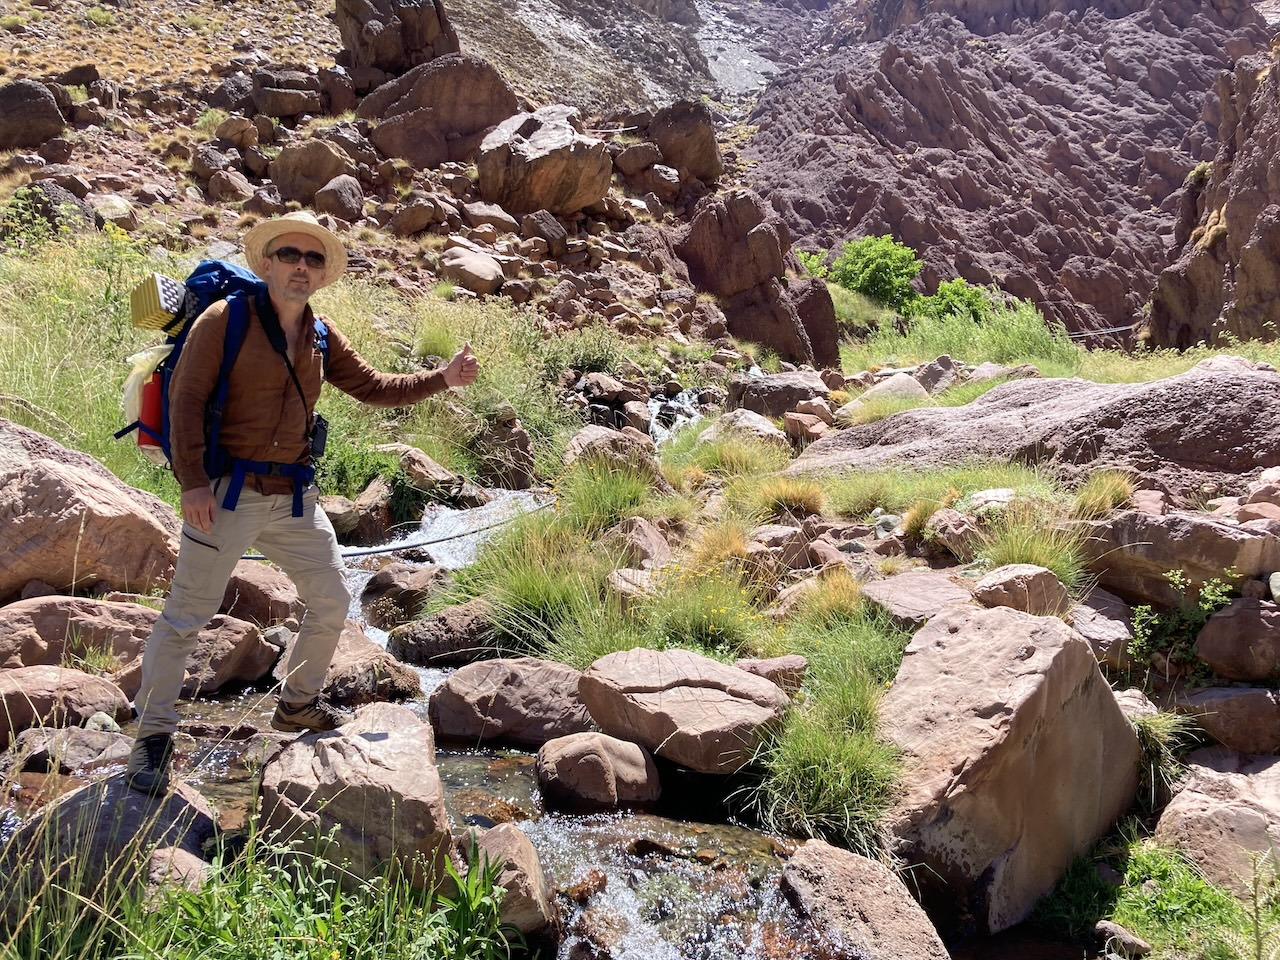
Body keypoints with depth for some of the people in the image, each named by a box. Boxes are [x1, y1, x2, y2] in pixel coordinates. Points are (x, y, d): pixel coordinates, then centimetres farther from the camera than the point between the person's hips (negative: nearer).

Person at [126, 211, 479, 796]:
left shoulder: (322, 337, 10)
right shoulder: (226, 320, -7)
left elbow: (374, 388, 14)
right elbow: (186, 399, -11)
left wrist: (442, 379, 4)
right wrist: (193, 481, -18)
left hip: (295, 496, 6)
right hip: (229, 493, -6)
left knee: (332, 602, 12)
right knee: (186, 615, -2)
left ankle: (298, 704, 32)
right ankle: (152, 739, 11)